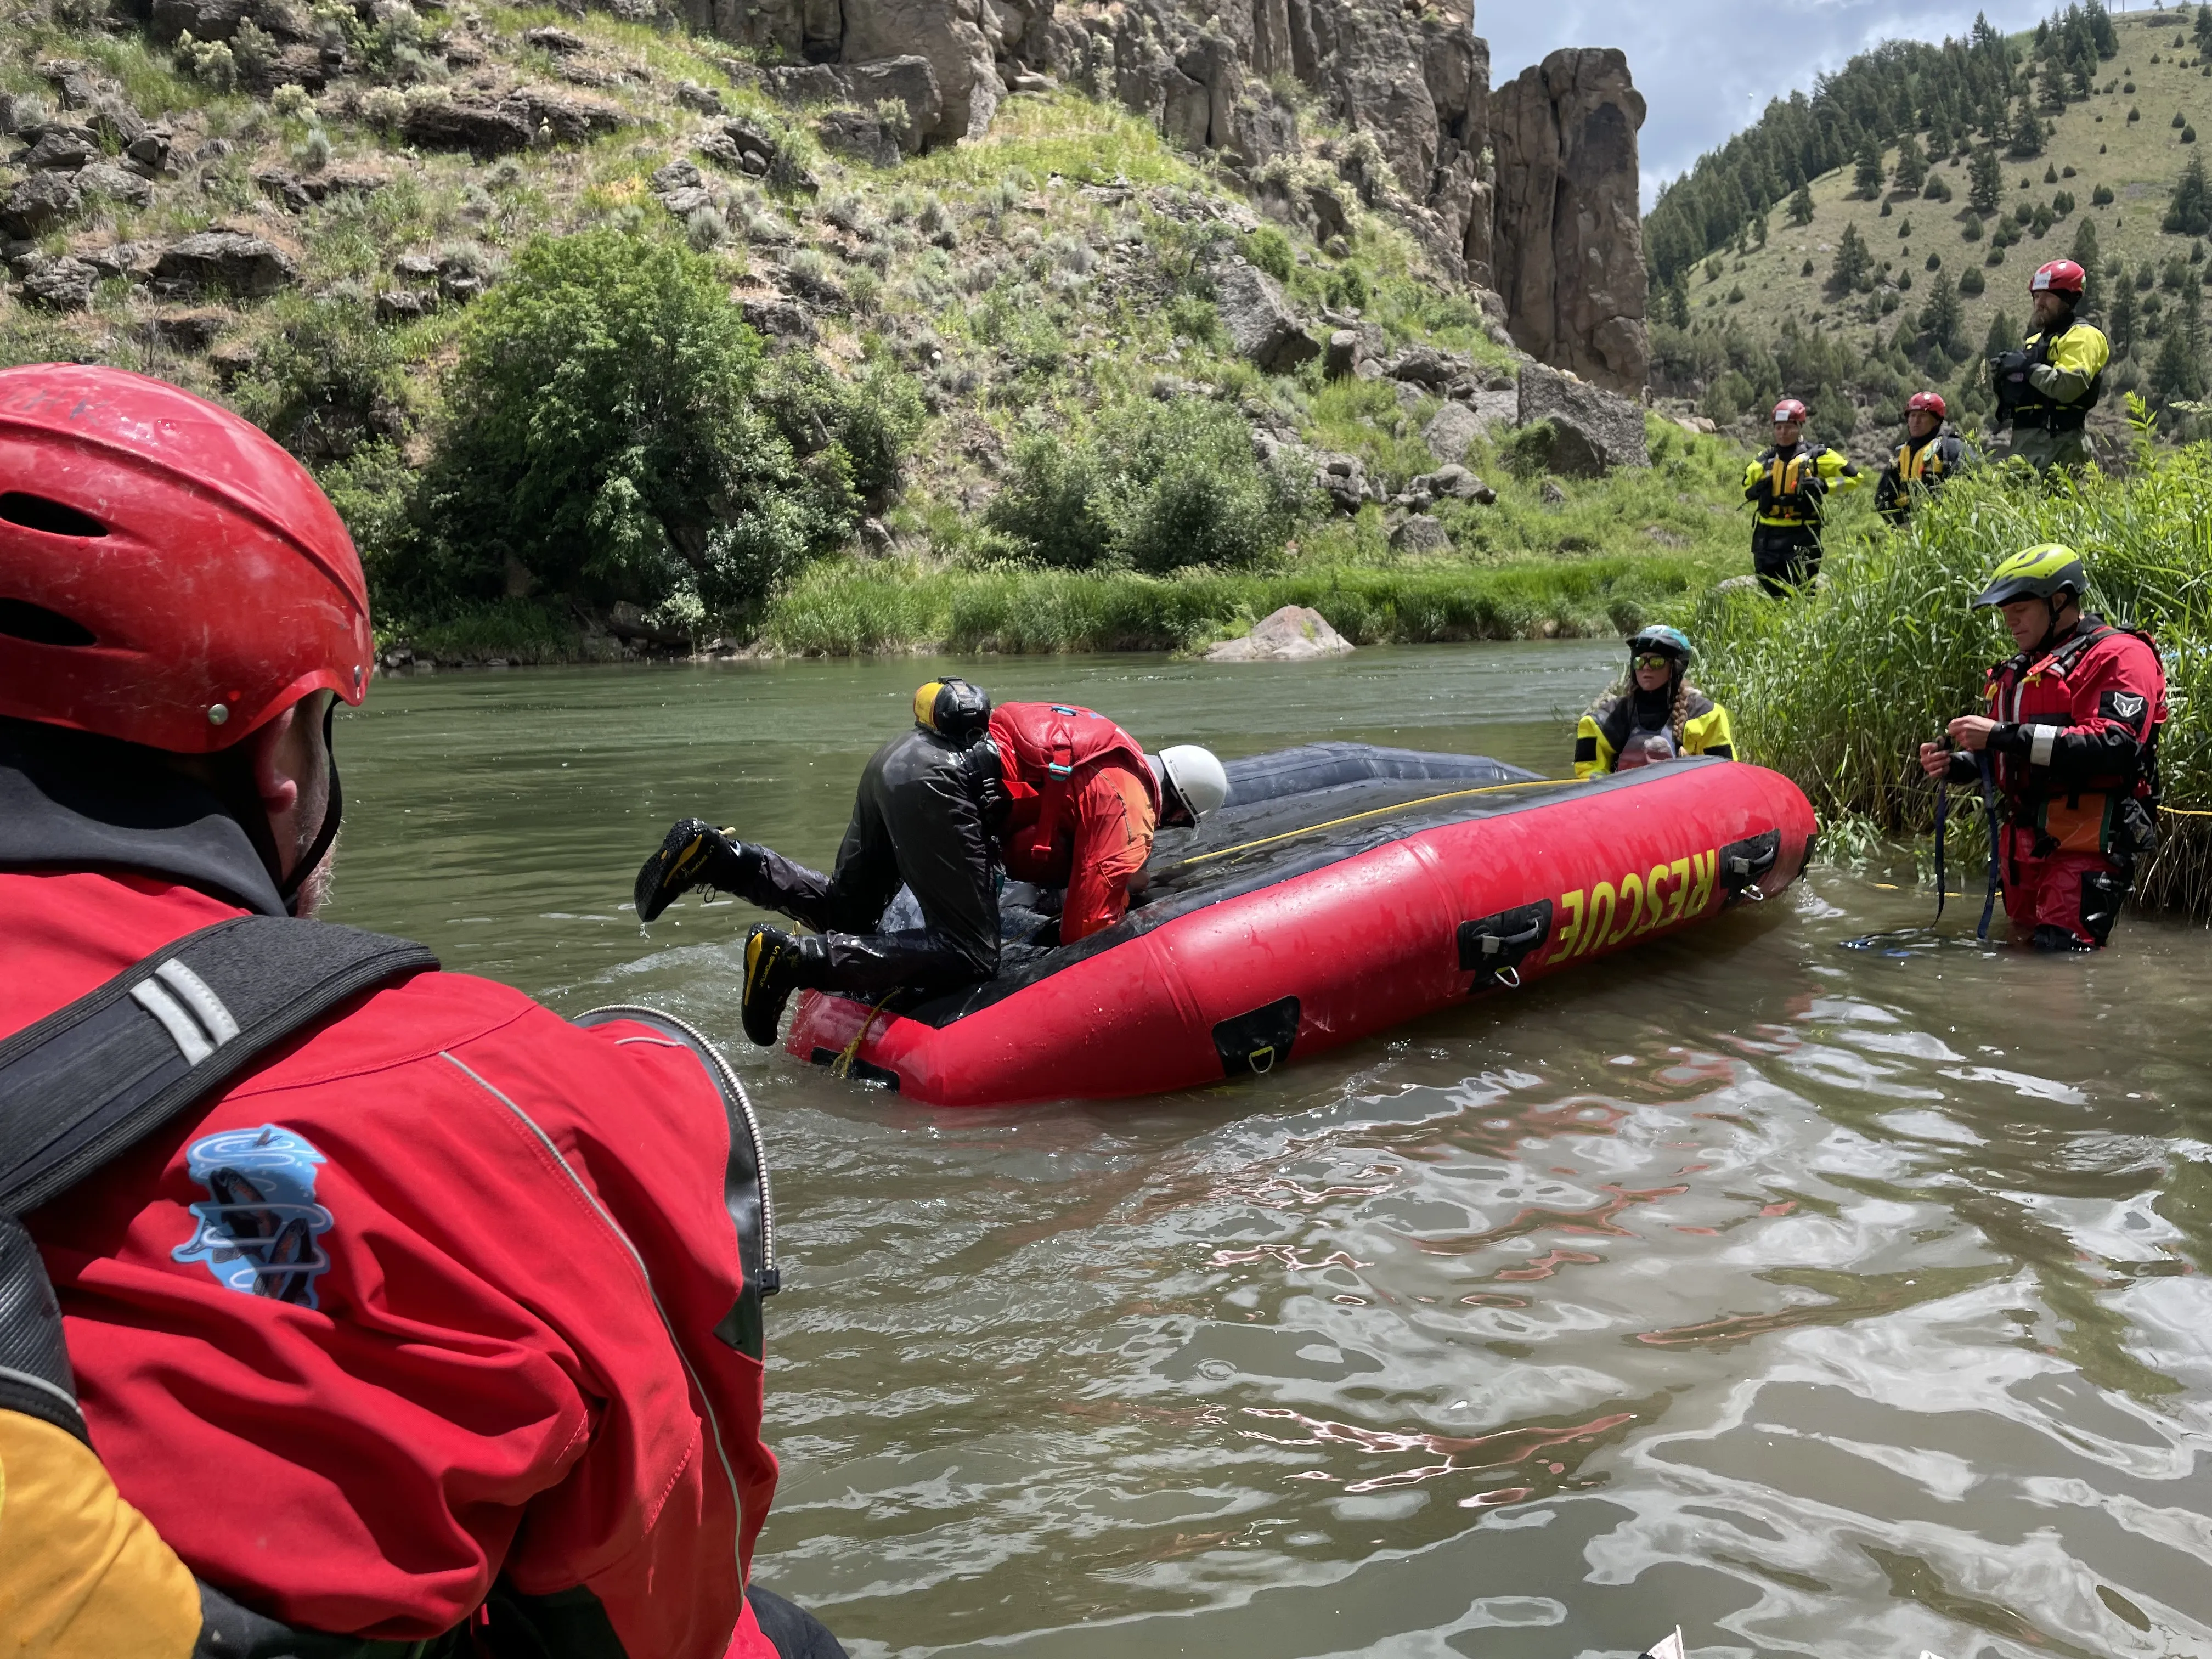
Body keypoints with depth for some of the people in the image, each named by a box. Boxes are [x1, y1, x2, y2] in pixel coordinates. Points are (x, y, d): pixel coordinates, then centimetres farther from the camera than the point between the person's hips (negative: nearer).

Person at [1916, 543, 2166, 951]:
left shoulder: (2119, 655, -5)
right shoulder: (2022, 670, 22)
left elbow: (2116, 746, -21)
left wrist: (2006, 736, -23)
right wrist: (1955, 764, 4)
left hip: (2086, 841, -8)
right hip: (2024, 840, 9)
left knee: (2062, 955, -18)